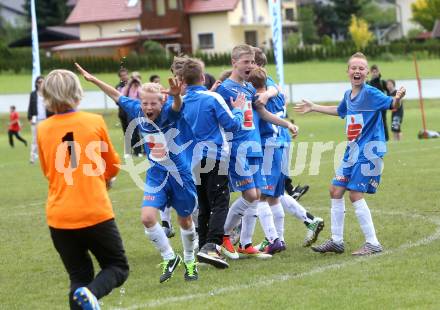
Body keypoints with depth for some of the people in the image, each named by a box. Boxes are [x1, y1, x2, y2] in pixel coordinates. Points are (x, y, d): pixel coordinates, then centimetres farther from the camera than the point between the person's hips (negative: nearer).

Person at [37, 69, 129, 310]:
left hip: (59, 216, 2)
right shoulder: (95, 121, -2)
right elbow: (113, 165, 12)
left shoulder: (42, 129, 1)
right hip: (96, 213, -2)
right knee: (117, 267, 11)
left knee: (79, 276, 14)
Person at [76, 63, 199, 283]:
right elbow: (117, 95, 7)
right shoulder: (137, 112, -8)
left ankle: (189, 261, 36)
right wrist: (93, 80, 9)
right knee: (147, 217, -14)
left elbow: (177, 106, -44)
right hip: (156, 175, 3)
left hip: (180, 174, -3)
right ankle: (169, 258, 8)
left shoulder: (169, 114, -20)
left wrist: (176, 95, -67)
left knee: (185, 219, 12)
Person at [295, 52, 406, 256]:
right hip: (352, 151, 8)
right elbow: (339, 111, 31)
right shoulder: (348, 95, 10)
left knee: (355, 194, -12)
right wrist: (313, 108, 40)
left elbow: (392, 105, -24)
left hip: (369, 151, -8)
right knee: (336, 190, 9)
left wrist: (398, 98, -47)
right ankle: (336, 241, 19)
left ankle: (373, 243, -4)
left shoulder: (371, 93, -13)